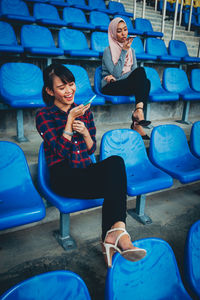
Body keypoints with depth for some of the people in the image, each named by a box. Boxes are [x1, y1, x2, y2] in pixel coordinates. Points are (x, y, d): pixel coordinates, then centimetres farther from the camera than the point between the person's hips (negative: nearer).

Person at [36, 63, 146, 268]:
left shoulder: (84, 111, 15)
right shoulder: (44, 116, 1)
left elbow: (91, 150, 12)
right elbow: (61, 151, -10)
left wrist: (85, 132, -9)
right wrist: (70, 119, -13)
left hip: (86, 171, 5)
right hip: (63, 178, -4)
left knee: (116, 161, -32)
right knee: (116, 185, -30)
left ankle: (112, 234, -38)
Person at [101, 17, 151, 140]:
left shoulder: (131, 50, 17)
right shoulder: (108, 51, 0)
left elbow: (134, 71, 5)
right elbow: (116, 73, -14)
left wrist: (116, 78, -11)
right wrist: (124, 51, -16)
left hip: (127, 86, 5)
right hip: (109, 88, -5)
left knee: (146, 81, -28)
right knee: (141, 71, -26)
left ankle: (137, 123, -34)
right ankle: (139, 111, -35)